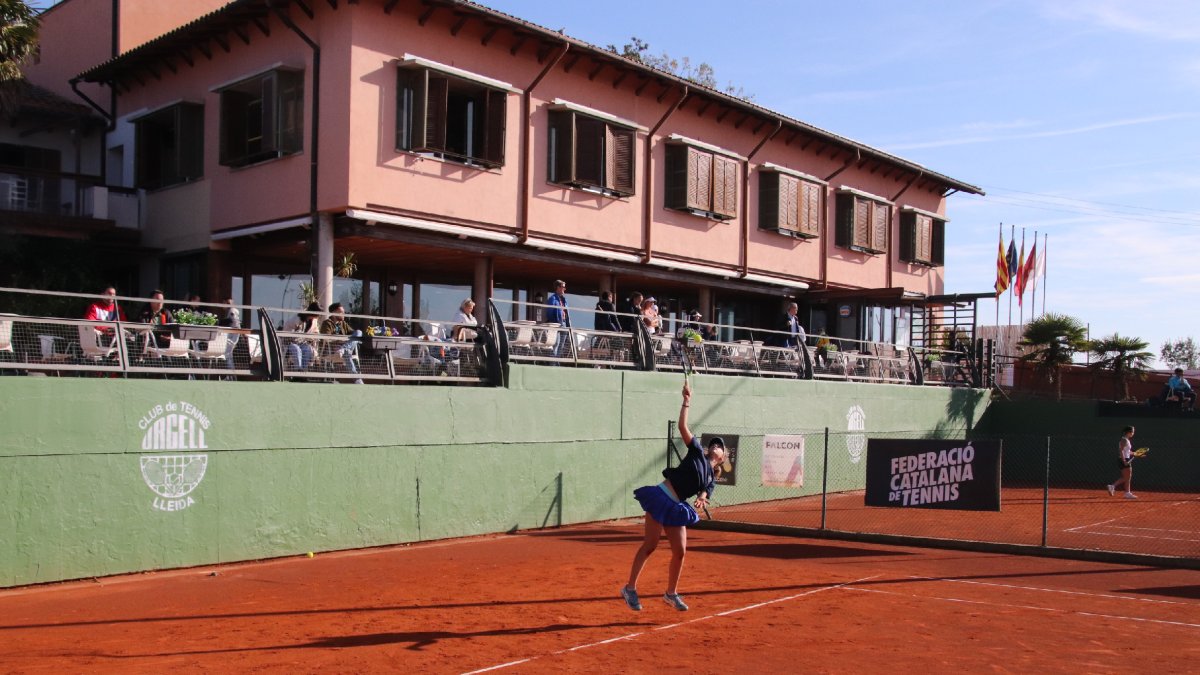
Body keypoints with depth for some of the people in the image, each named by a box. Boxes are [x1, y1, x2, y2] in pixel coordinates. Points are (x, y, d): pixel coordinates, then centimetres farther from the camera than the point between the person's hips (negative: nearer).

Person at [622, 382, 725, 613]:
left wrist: (701, 501, -23)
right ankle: (630, 588, 2)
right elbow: (683, 426, -3)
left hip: (677, 508, 6)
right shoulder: (697, 453, 5)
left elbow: (703, 495, 1)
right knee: (650, 545, -7)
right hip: (661, 498, -6)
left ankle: (671, 593, 22)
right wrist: (687, 401, -6)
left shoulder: (711, 479, 16)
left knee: (680, 552, 4)